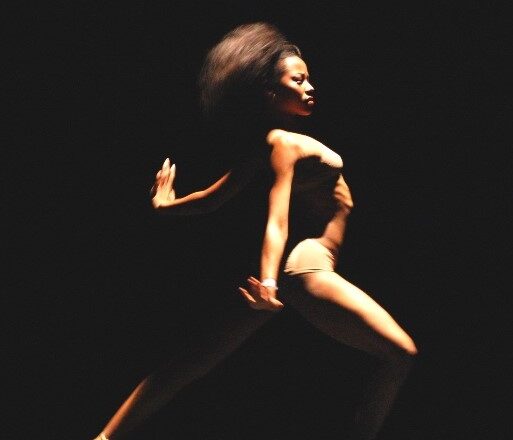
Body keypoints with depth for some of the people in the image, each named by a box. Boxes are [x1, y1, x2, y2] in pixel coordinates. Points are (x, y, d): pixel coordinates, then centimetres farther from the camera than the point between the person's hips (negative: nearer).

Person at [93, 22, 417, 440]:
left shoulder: (268, 142, 15)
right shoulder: (285, 142, -12)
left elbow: (215, 196, 17)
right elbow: (276, 220, -23)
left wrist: (166, 205, 33)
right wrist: (268, 280, -34)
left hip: (295, 265, 10)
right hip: (305, 265, -10)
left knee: (197, 359, 9)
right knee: (400, 353, -9)